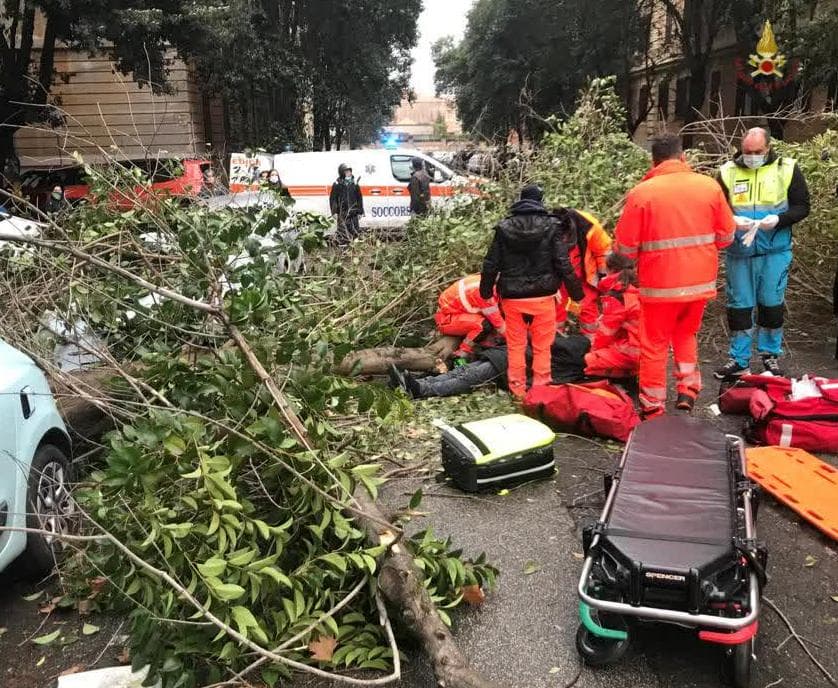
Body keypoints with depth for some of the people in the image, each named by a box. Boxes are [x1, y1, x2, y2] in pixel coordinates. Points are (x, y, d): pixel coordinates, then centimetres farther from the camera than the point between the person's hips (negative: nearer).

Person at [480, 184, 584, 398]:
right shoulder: (551, 226, -5)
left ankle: (517, 389, 16)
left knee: (515, 345, 11)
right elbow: (563, 264, -7)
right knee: (542, 346, 9)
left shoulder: (504, 227, 1)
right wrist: (576, 291, 3)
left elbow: (491, 264, 4)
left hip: (512, 297, 2)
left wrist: (486, 290, 18)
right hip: (543, 296, -1)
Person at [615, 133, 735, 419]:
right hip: (701, 280, 3)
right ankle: (687, 392, 22)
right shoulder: (709, 186, 0)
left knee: (655, 345, 11)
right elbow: (726, 236, 5)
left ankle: (653, 408, 18)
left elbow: (625, 247, -8)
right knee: (686, 335, 26)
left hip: (660, 283, -3)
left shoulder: (641, 192, -10)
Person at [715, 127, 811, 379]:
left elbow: (802, 207, 1)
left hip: (775, 251, -1)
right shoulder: (728, 171, 3)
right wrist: (732, 220, -18)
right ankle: (739, 360, 15)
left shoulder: (787, 169, 1)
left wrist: (778, 219, -18)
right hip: (738, 252, 1)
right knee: (738, 305, 5)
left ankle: (770, 355, 24)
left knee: (771, 303, 7)